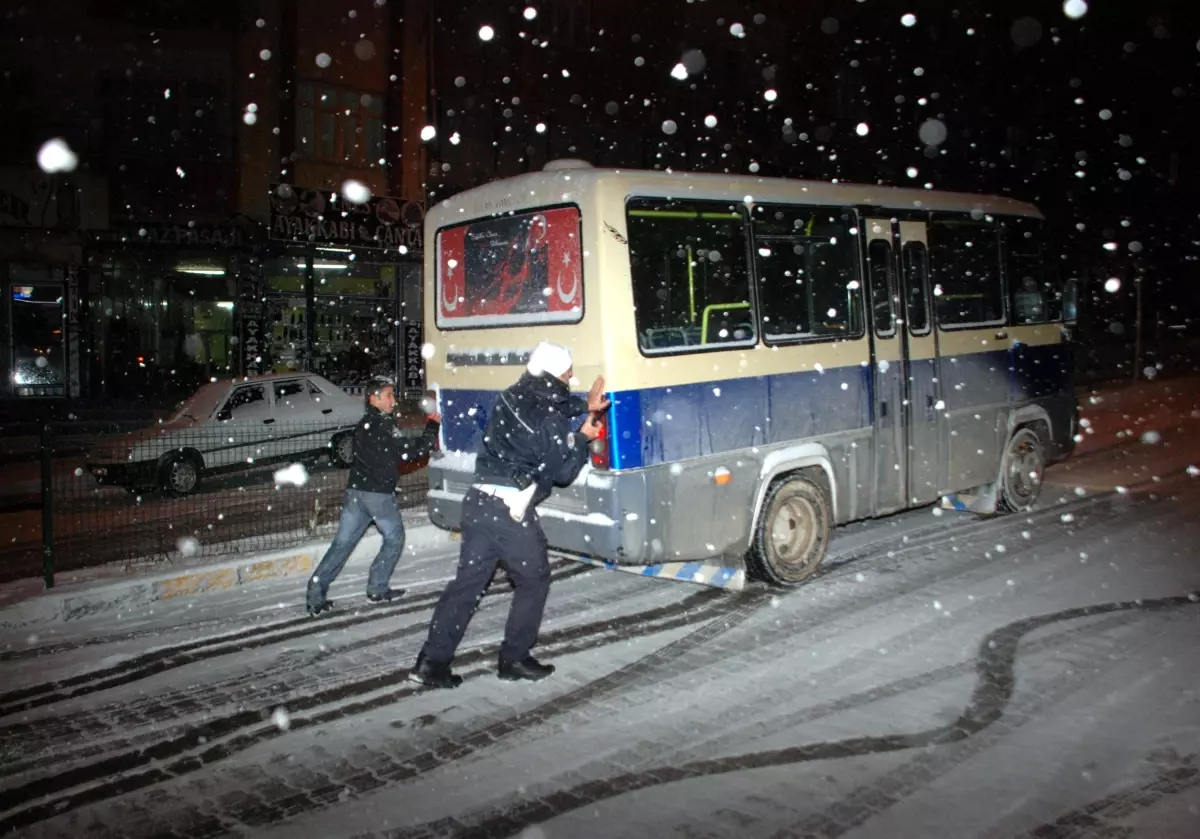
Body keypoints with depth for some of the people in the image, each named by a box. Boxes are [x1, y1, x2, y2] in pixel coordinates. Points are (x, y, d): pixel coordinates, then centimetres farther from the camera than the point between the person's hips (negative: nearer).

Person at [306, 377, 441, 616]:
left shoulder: (364, 424, 16)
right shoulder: (383, 425, -13)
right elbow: (411, 451, -16)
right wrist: (432, 426, -8)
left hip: (355, 491, 8)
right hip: (379, 493, -7)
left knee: (343, 542, 8)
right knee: (394, 537, 13)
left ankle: (316, 595, 3)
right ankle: (377, 589, 16)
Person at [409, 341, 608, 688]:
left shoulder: (511, 398, 10)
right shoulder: (552, 420, -11)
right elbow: (563, 471, -4)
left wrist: (585, 406, 24)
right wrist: (583, 438, 7)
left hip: (478, 500, 7)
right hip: (512, 510, -7)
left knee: (468, 581, 11)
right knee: (533, 581, 13)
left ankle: (432, 662, 9)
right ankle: (515, 659, 19)